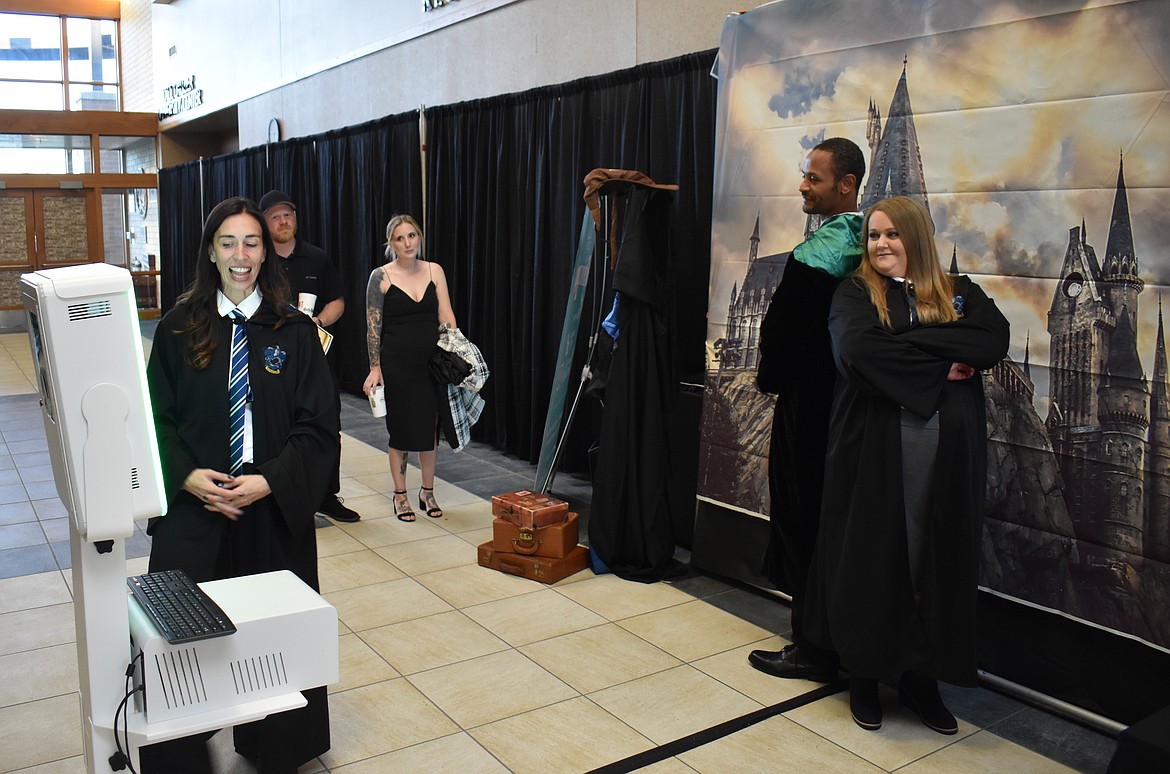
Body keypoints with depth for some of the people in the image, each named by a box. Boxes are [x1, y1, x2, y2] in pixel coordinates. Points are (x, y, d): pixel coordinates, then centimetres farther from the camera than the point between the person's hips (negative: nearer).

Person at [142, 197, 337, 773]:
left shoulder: (294, 331, -1)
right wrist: (187, 475, -13)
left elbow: (318, 426, -4)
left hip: (275, 508, 0)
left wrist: (269, 481, -15)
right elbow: (157, 417, 4)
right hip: (193, 504, 1)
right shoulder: (179, 328, 3)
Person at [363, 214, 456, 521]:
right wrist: (375, 368, -9)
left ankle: (427, 492, 25)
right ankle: (400, 495, 20)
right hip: (397, 363, -3)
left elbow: (446, 317, 3)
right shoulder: (381, 276, -3)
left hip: (432, 361, 3)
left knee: (429, 426, 9)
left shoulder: (434, 271, 6)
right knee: (401, 429, 4)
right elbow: (373, 326, -3)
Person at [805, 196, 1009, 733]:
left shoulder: (960, 293, 11)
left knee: (935, 560, 7)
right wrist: (942, 366, -11)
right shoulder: (855, 293, 4)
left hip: (947, 453, 2)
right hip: (874, 447, -2)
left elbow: (995, 341, -9)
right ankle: (864, 674, 20)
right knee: (870, 557, 5)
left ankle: (922, 677, 22)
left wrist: (907, 341, -13)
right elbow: (858, 349, -16)